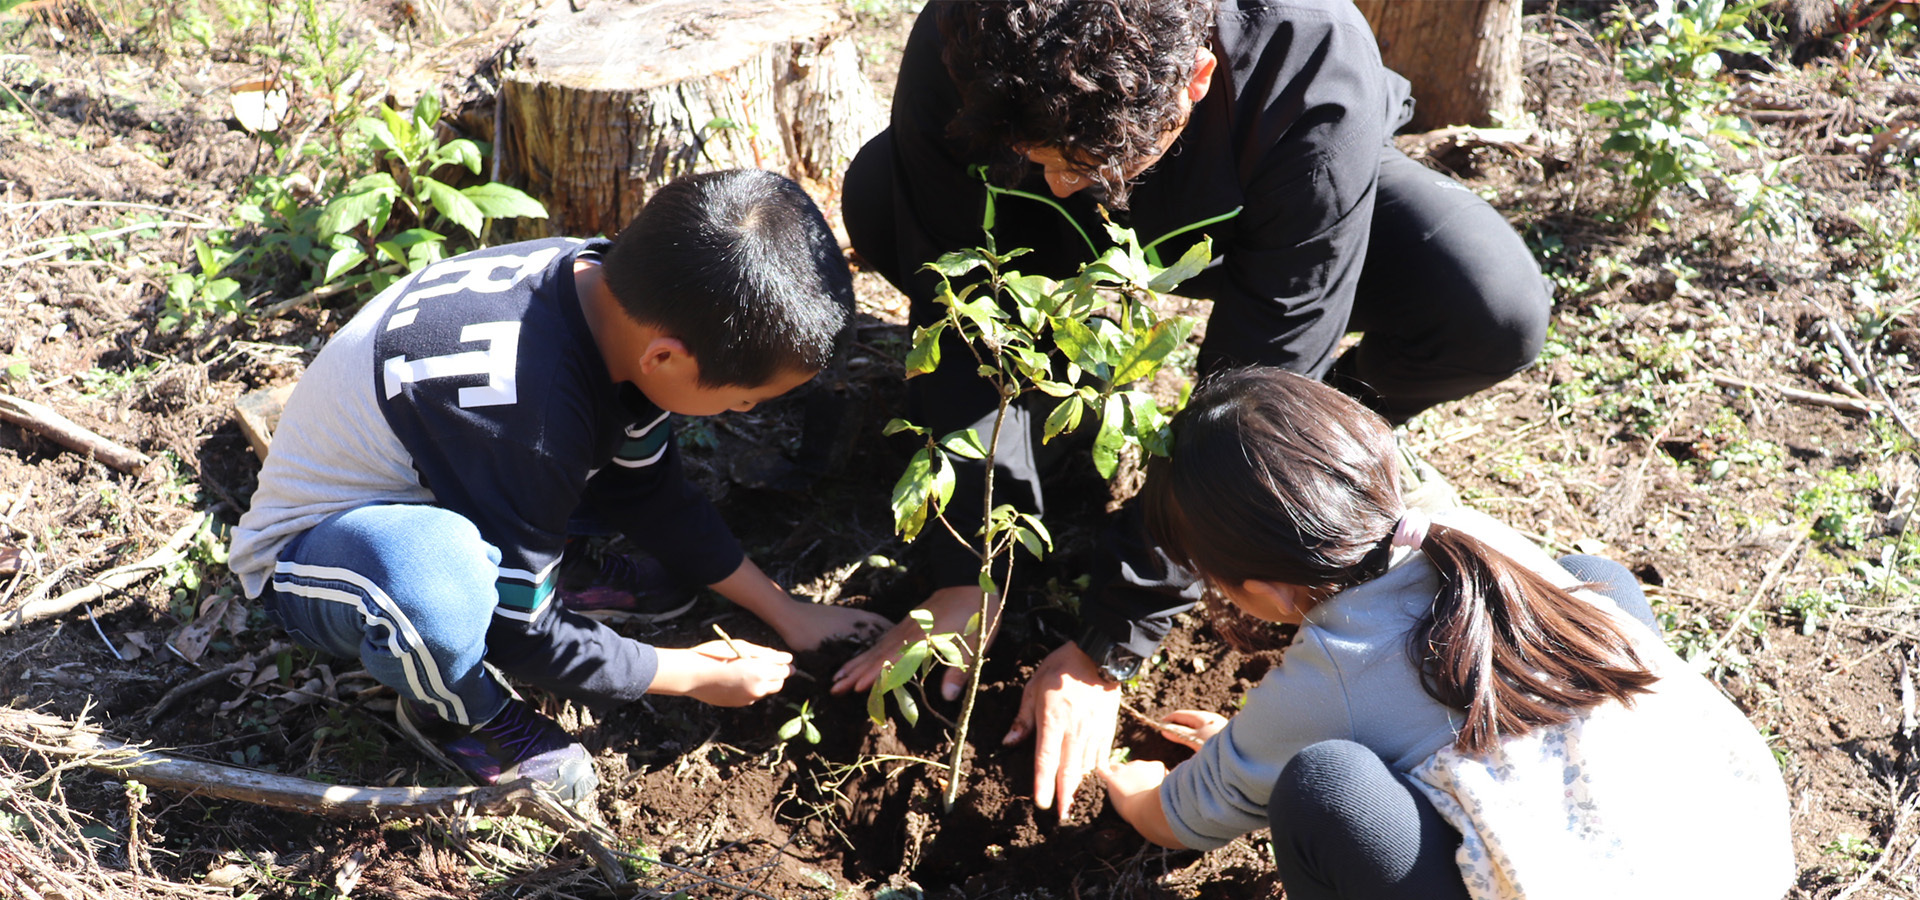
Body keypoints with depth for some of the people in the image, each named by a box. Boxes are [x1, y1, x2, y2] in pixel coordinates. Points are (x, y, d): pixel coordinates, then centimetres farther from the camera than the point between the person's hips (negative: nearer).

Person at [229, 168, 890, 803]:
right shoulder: (524, 417, -40)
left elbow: (650, 493, 1)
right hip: (310, 556, -7)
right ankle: (456, 712, -6)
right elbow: (523, 638, -25)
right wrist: (693, 677, -12)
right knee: (437, 580, -40)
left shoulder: (607, 283, -16)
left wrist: (787, 612, 3)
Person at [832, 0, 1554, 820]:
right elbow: (962, 325, -27)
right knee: (880, 196, -27)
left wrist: (1108, 649, -33)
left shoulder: (1320, 95, -41)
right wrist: (961, 579, -29)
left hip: (1254, 221, -2)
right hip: (1075, 245, 2)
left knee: (1495, 316, -32)